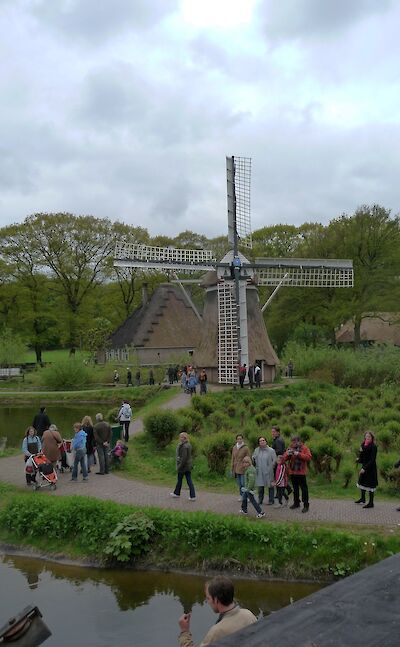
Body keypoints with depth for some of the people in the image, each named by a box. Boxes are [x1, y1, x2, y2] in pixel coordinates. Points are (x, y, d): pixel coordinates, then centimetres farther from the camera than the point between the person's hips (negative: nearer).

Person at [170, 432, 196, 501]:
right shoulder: (188, 445, 8)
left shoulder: (184, 446, -21)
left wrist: (180, 466, -19)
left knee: (179, 479, 10)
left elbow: (184, 458, -24)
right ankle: (192, 496, 4)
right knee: (189, 480, 7)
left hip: (183, 465, -8)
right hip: (189, 465, 8)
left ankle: (177, 493, 26)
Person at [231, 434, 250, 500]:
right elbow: (233, 458, 14)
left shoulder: (245, 448, -8)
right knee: (239, 484, 10)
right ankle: (241, 496, 20)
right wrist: (232, 468, 12)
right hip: (236, 469, 5)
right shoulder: (234, 448, 7)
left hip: (243, 469, -5)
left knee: (243, 483, -6)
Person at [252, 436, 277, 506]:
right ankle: (260, 501, 19)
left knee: (270, 486, 4)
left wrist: (271, 467, -8)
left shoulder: (271, 450, -4)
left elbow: (274, 460, -4)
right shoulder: (256, 450, 7)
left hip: (268, 472, -3)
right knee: (260, 486, 8)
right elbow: (253, 459, 14)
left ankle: (271, 501, 15)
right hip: (260, 472, 3)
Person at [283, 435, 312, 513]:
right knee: (295, 488, 15)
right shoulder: (289, 449, 8)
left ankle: (306, 505, 1)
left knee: (304, 488, -3)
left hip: (301, 472, -4)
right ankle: (296, 503, 27)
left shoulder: (304, 448, -3)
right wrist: (287, 454, -17)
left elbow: (309, 457, -16)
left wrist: (299, 454, -23)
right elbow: (284, 459, 4)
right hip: (292, 472, 4)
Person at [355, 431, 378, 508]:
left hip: (371, 468, -8)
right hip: (364, 467, 9)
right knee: (362, 482, 20)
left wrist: (365, 468, -23)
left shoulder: (373, 447, -17)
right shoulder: (364, 445, 6)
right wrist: (359, 459, -7)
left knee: (369, 485, -3)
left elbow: (372, 460, -20)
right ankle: (362, 498, 39)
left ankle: (371, 503, 7)